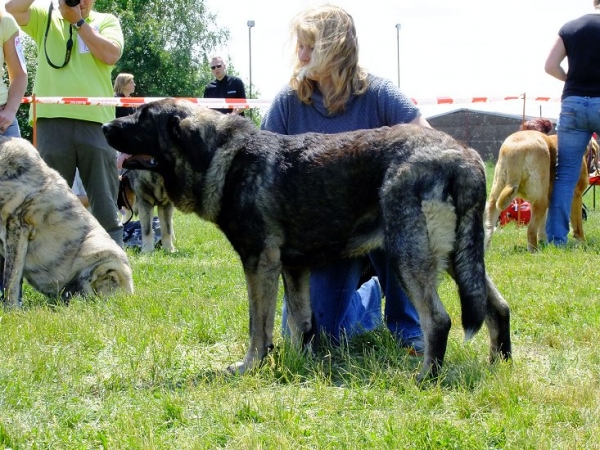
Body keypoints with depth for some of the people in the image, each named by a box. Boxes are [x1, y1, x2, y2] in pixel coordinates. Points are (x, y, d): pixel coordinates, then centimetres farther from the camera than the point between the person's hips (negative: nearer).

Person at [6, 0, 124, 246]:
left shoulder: (107, 21, 12)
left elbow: (110, 55, -7)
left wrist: (78, 21, -3)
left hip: (96, 119, 0)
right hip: (53, 119, 1)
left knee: (104, 200, 3)